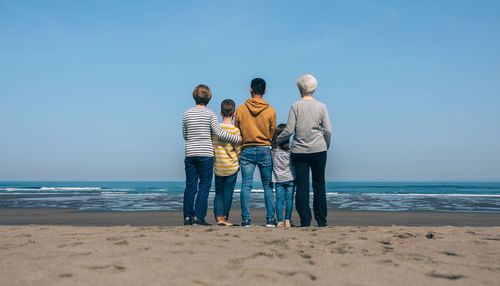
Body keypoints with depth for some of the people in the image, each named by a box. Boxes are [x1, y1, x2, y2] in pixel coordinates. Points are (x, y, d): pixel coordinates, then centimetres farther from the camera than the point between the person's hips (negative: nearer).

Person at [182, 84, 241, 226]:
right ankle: (198, 217, -2)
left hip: (190, 154, 4)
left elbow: (185, 136, 13)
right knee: (204, 185, 2)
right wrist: (236, 138, -3)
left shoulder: (186, 114, 7)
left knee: (190, 186, 8)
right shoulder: (210, 114, -3)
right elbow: (218, 133, -11)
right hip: (205, 154, -4)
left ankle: (187, 217, 10)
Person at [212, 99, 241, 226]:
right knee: (228, 192, 6)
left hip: (218, 167, 3)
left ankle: (218, 216, 1)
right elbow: (238, 151, -6)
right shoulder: (235, 130, -11)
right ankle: (225, 217, 12)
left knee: (218, 192, 11)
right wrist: (238, 163, 11)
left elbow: (211, 147, 6)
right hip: (231, 167, -3)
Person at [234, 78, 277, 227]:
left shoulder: (241, 109, 0)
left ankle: (246, 219, -2)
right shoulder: (270, 111, -1)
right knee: (268, 185, 7)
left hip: (246, 150, 0)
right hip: (265, 150, 0)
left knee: (246, 185, 1)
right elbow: (273, 134, 5)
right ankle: (270, 219, 6)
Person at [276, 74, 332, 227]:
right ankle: (321, 221, 13)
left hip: (299, 151, -1)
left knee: (302, 187, 3)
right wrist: (326, 146, 15)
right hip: (318, 151, 1)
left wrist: (276, 141, 10)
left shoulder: (295, 106, -1)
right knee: (319, 185, 10)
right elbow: (328, 130, -1)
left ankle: (305, 221, 3)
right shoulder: (321, 106, 3)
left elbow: (289, 130, -5)